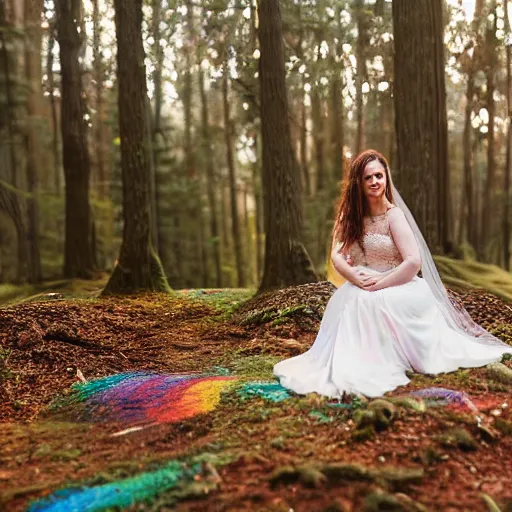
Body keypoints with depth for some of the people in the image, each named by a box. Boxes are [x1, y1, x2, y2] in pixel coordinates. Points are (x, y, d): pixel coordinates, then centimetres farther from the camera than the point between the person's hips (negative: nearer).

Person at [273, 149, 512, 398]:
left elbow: (414, 262, -15)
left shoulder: (394, 215, -6)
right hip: (360, 291, 4)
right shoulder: (350, 215, 7)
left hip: (395, 291, -4)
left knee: (367, 303, -30)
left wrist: (380, 283, -17)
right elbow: (337, 256, -1)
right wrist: (355, 277, -19)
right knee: (346, 302, -24)